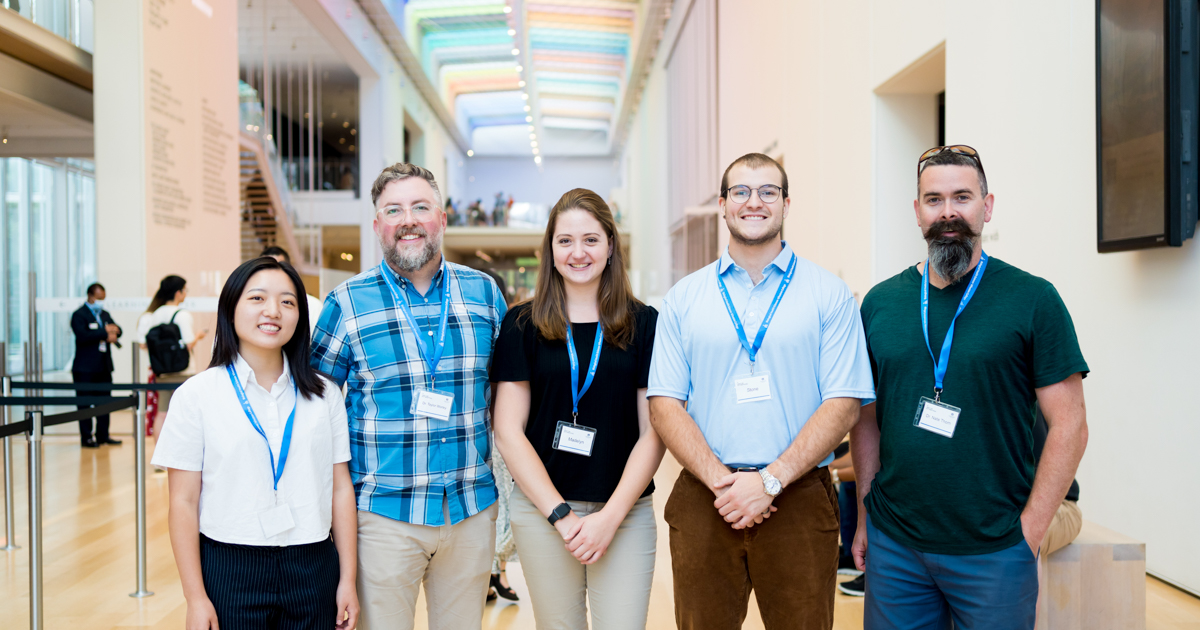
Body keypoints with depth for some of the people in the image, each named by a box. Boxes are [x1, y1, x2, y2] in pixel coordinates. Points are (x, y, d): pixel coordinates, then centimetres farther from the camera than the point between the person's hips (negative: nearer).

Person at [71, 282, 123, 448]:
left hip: (104, 367, 7)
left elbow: (117, 330, 10)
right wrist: (105, 333, -19)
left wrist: (114, 332, -13)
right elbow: (82, 336, -20)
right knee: (85, 403, 0)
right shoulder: (79, 315, -6)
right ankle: (86, 437, 5)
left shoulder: (105, 314, 17)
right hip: (85, 368, -7)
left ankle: (103, 435, 17)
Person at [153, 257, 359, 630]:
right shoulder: (198, 394, -2)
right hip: (229, 570, -1)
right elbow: (184, 502, -3)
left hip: (312, 569, 2)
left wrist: (347, 579, 2)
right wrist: (195, 598, -5)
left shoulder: (324, 395, 3)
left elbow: (341, 490, 4)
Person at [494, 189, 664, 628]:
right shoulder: (523, 325, 2)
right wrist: (561, 514, -9)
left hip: (625, 511, 0)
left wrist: (610, 516, -9)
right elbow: (508, 432, -1)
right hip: (541, 509, 0)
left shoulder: (644, 324, 2)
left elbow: (653, 432, 0)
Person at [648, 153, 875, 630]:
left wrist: (770, 481, -14)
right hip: (703, 500, 1)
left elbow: (843, 404, -4)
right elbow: (665, 404, 1)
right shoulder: (683, 299, 7)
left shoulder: (830, 295, 2)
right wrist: (721, 480, -12)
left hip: (799, 499, -1)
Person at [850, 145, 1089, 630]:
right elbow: (867, 420, 9)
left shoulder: (1032, 299, -5)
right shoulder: (880, 302, 4)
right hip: (892, 548, 3)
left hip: (994, 552, -2)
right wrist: (864, 518, 6)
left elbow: (1069, 426, -5)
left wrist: (1028, 532, -9)